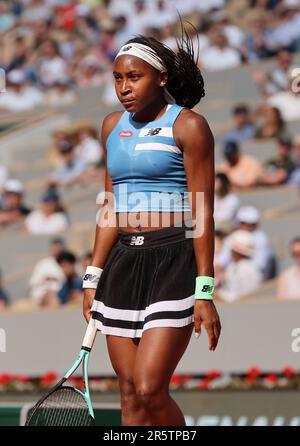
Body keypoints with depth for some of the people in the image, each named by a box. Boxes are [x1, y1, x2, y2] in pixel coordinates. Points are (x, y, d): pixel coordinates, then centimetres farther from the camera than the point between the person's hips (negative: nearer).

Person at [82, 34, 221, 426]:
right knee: (130, 396, 3)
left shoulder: (188, 126, -5)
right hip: (123, 262, 6)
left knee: (150, 391, -14)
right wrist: (93, 278, 14)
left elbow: (203, 213, -8)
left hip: (175, 264, -6)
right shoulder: (113, 126, 14)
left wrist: (205, 292, -13)